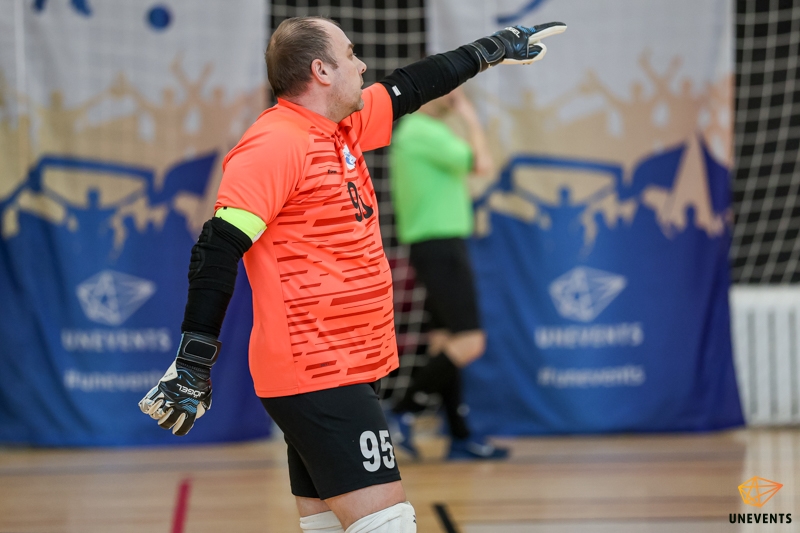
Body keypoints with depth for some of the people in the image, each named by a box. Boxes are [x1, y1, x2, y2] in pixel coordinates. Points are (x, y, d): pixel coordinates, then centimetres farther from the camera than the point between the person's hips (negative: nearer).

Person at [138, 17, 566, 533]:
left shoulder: (345, 127, 13)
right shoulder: (274, 145, -15)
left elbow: (410, 87, 30)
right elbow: (219, 248, -20)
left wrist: (494, 48, 39)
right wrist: (194, 362, -24)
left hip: (352, 369, 10)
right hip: (315, 376, -10)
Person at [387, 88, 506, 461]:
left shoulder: (412, 130, 16)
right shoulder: (425, 132, -15)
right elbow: (481, 165, -17)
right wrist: (472, 122, -3)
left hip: (441, 245, 10)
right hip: (439, 245, -10)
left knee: (446, 342, 8)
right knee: (469, 343, -12)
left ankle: (460, 437, 10)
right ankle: (403, 413, -8)